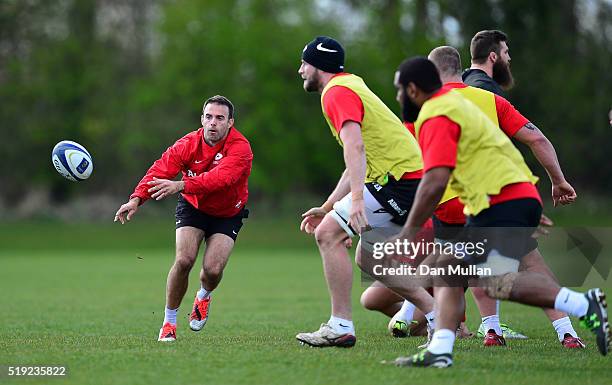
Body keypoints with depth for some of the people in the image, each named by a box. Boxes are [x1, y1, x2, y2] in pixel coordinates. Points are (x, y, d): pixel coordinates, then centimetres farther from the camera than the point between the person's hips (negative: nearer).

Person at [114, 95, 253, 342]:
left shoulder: (240, 148, -26)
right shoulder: (189, 144, -17)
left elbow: (220, 177, -43)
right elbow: (160, 169, -26)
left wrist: (181, 185, -57)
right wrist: (137, 198, -42)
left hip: (228, 214, -1)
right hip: (193, 207, 1)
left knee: (213, 269, -17)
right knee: (184, 260, -19)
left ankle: (204, 296, 22)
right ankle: (169, 322, 0)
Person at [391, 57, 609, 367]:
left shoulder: (436, 118, -8)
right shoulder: (452, 102, 24)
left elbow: (435, 183, -19)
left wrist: (408, 233, -14)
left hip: (504, 202, -11)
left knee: (496, 282, -23)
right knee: (448, 270, 11)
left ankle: (583, 304, -27)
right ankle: (439, 352, 2)